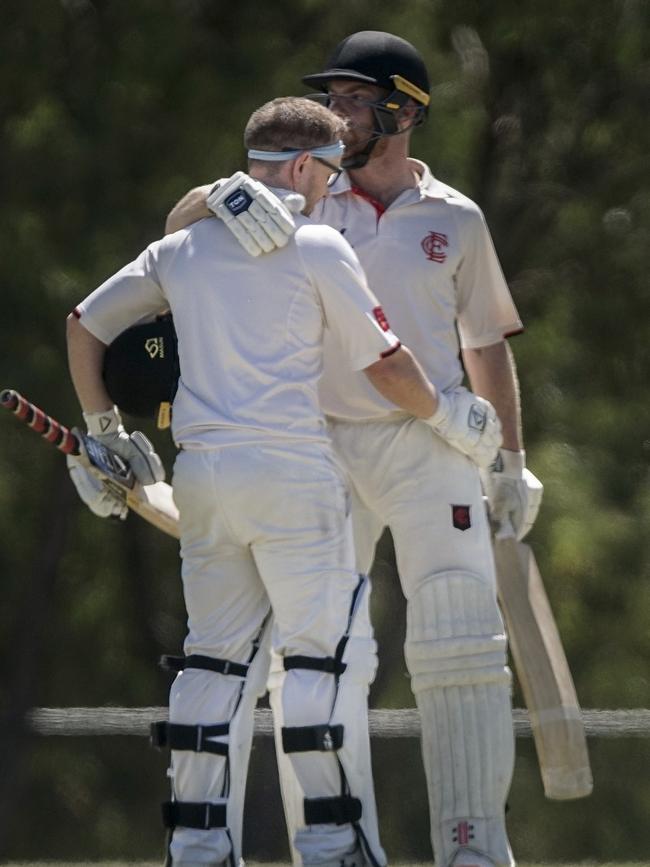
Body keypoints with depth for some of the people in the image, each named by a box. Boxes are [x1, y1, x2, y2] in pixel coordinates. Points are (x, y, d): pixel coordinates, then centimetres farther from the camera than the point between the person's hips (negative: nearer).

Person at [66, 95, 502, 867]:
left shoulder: (181, 248, 14)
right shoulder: (316, 247, -3)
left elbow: (85, 324, 21)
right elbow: (383, 365, 0)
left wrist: (104, 430, 29)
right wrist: (450, 418, 16)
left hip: (201, 476, 6)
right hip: (289, 470, -6)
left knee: (216, 657, 10)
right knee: (325, 654, -3)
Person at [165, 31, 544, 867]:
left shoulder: (455, 220, 7)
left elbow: (486, 342, 15)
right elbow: (178, 229, -3)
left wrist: (512, 464, 12)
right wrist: (223, 197, -26)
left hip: (430, 449, -1)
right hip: (322, 450, 1)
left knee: (461, 642, -10)